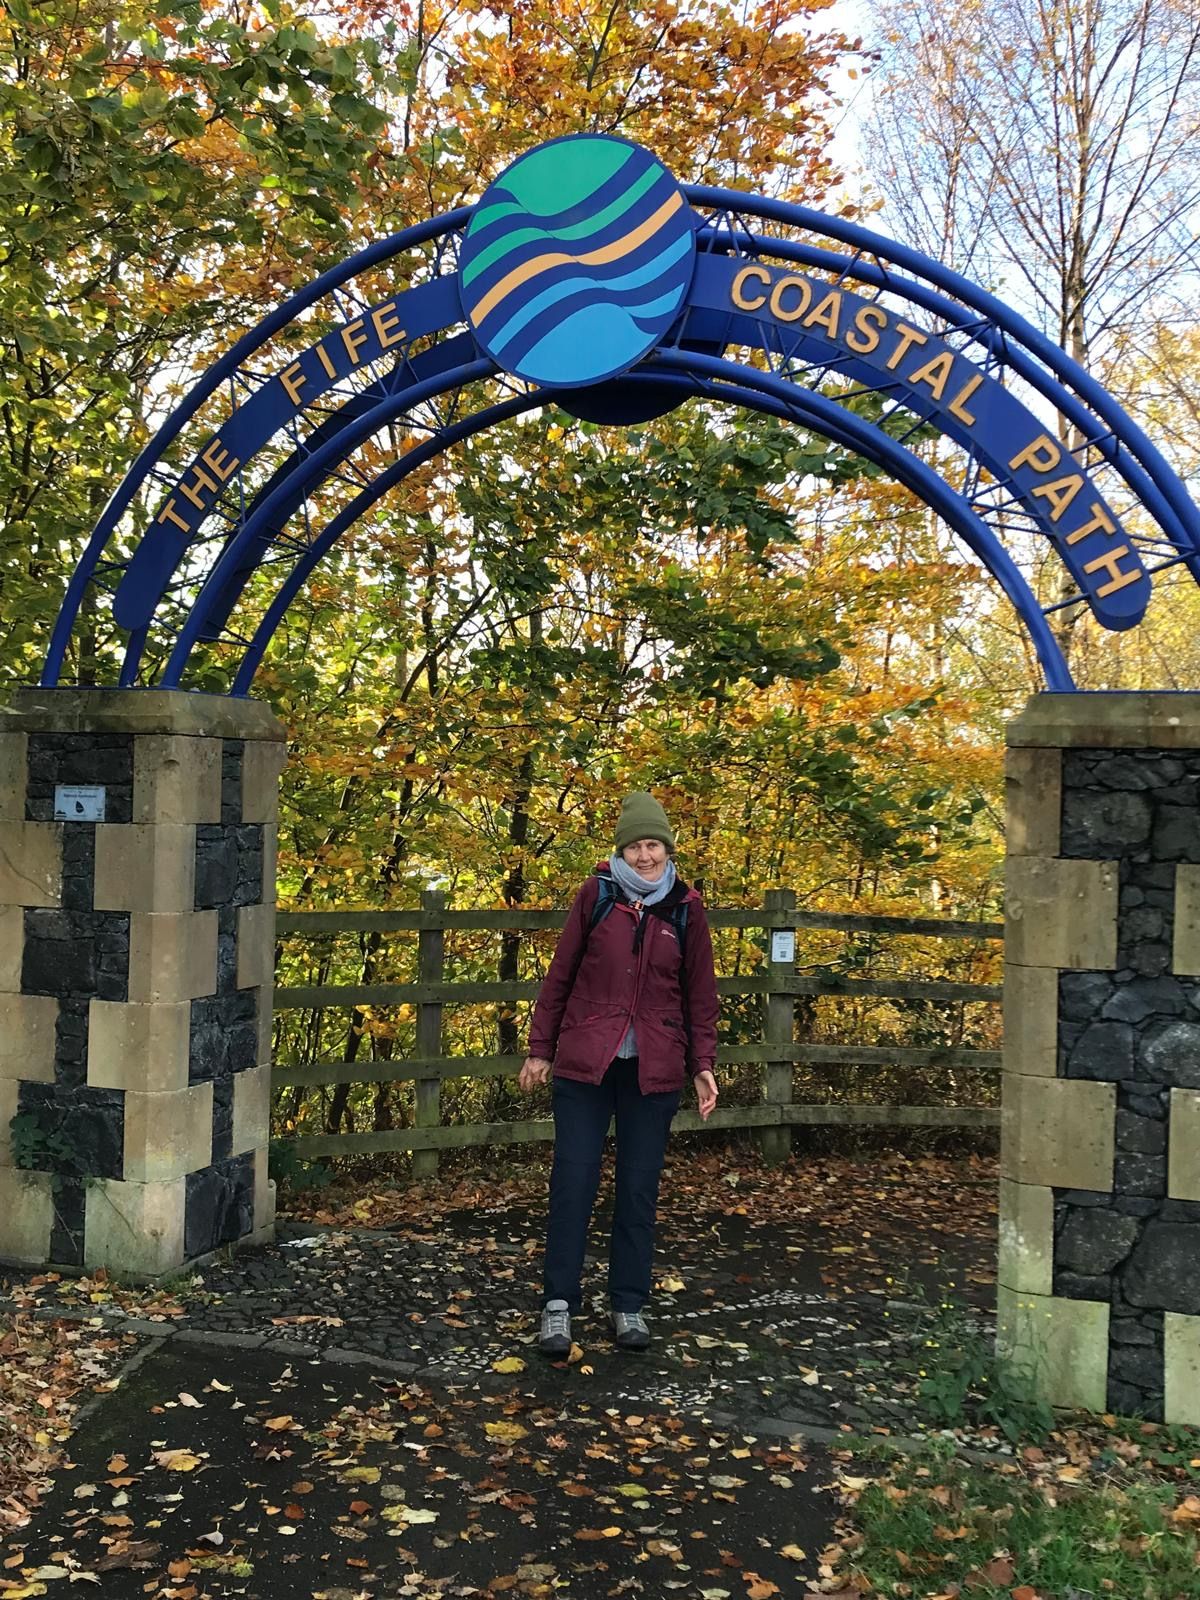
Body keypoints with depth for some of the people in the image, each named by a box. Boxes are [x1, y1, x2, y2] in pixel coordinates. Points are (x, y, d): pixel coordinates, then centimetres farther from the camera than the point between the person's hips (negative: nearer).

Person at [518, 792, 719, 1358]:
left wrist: (702, 1066, 2)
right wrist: (540, 1047, 4)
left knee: (639, 1188, 8)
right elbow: (560, 975, 3)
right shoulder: (596, 894, -2)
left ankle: (628, 1305, 21)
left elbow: (699, 993, 7)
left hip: (653, 1070, 1)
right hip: (584, 1062, -1)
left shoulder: (686, 908, 1)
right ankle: (558, 1304, 11)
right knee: (573, 1182, 0)